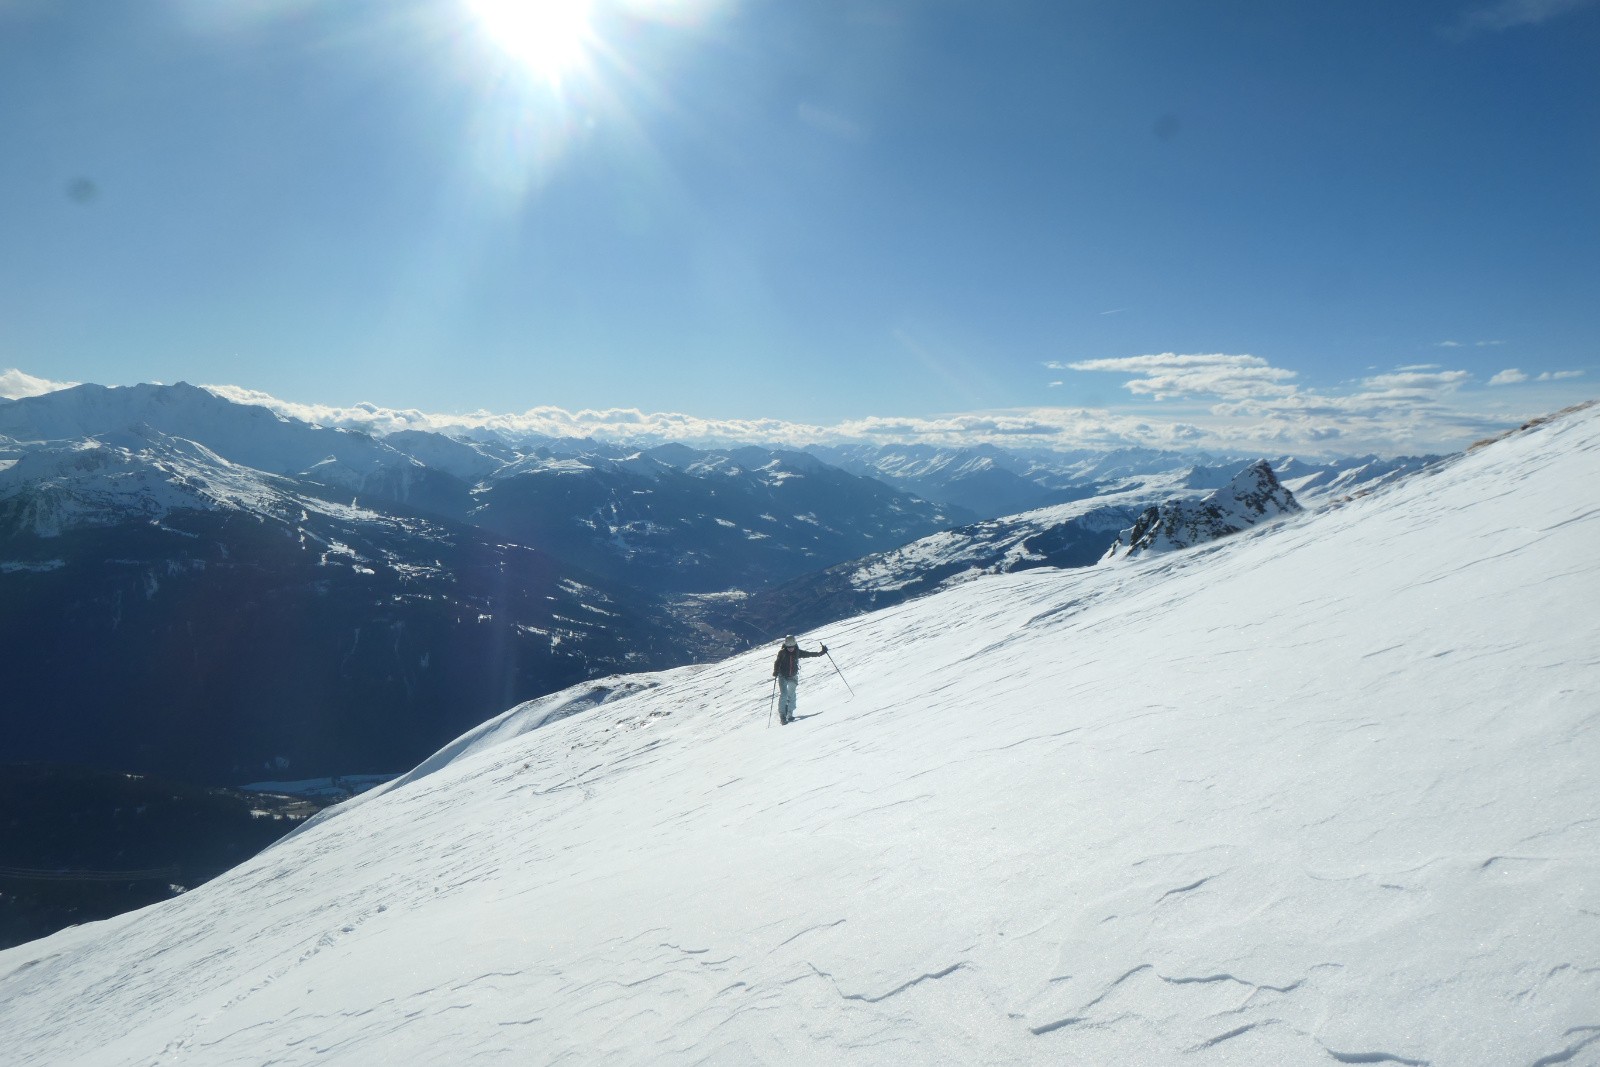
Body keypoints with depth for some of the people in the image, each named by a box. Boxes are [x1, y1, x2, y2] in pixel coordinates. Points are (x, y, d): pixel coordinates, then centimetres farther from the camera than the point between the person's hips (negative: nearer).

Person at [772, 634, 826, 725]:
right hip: (783, 677, -3)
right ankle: (782, 715, -10)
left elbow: (809, 654, 2)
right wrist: (775, 672, -30)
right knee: (783, 695, -15)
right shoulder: (782, 652, -12)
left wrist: (821, 652, -4)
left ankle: (790, 714, 19)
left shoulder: (798, 652, -5)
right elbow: (777, 663, -13)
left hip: (793, 677, 3)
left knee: (792, 696, 3)